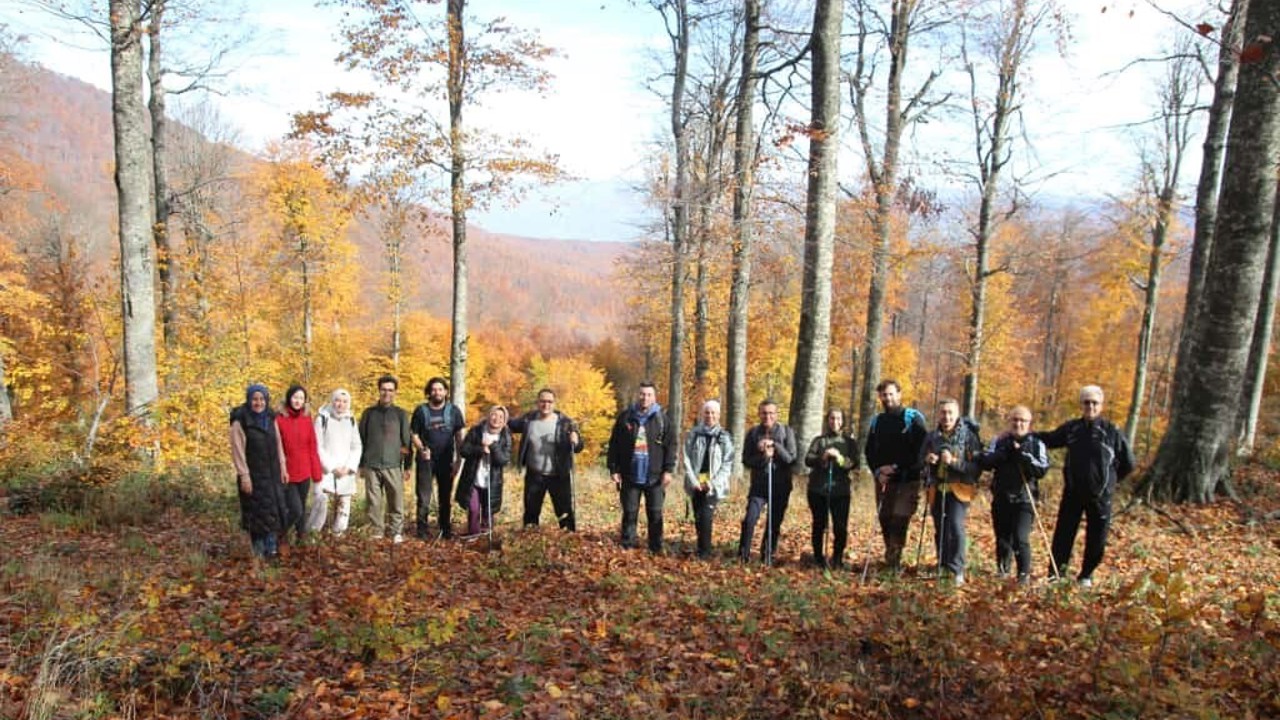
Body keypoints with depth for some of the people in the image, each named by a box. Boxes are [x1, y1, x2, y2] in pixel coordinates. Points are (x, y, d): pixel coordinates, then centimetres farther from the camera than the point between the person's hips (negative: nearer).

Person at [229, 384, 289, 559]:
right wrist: (244, 476, -16)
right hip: (253, 475, -5)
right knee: (257, 512, 1)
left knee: (274, 510, 7)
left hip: (272, 474, 5)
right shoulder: (240, 422, -12)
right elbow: (238, 451, -13)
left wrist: (283, 468, 10)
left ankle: (272, 548, 18)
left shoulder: (270, 419, 6)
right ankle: (259, 551, 14)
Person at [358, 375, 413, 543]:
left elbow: (406, 441, 6)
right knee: (374, 502, 3)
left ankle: (396, 532, 8)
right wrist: (361, 465, 7)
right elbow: (361, 440, 11)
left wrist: (407, 466, 2)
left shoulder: (401, 414, 6)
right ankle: (377, 532, 12)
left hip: (393, 466, -1)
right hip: (371, 466, 1)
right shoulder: (369, 412, 9)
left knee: (396, 502, -1)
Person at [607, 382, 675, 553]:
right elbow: (614, 445, 4)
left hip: (654, 477, 0)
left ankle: (656, 549, 15)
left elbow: (669, 446, 1)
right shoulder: (625, 417, 3)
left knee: (655, 514, 6)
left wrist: (668, 470, -5)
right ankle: (627, 547, 16)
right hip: (630, 476, 1)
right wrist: (613, 469, 0)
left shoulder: (661, 418, 2)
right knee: (629, 513, 7)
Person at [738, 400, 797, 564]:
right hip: (759, 484, 0)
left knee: (775, 523, 9)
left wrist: (774, 445, -22)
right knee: (750, 519, -13)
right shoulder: (753, 433, 0)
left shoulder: (786, 432, -3)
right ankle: (743, 555, 0)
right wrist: (763, 457, -20)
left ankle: (768, 555, 25)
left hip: (781, 486, 0)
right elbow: (746, 460, -3)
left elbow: (791, 457, -9)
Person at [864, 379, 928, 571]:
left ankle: (893, 560, -8)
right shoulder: (877, 421, 12)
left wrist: (896, 467, -13)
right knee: (885, 519, 7)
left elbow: (921, 449, -9)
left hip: (907, 480, -5)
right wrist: (878, 471, -3)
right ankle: (891, 559, 21)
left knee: (900, 518, -12)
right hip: (883, 480, 5)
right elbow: (869, 450, 14)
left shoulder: (913, 418, -3)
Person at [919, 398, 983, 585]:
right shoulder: (932, 437, 6)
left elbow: (976, 466, -11)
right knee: (940, 530, 11)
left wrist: (954, 462, -24)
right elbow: (921, 460, 16)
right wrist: (927, 460, -7)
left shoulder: (969, 436, -6)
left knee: (955, 527, -18)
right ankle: (942, 566, 27)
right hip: (937, 490, 4)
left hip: (959, 489, -4)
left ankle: (957, 570, -7)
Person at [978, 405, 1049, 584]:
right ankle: (1002, 570, 34)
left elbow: (1042, 469, -10)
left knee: (1020, 539, -15)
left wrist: (1023, 455, -20)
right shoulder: (999, 441, 8)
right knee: (1002, 538, 12)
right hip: (1001, 498, 3)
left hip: (1024, 500, -3)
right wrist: (1005, 452, -16)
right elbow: (984, 462, -5)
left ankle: (1024, 574, 1)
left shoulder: (1036, 444, 2)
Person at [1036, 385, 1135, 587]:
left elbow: (1128, 463, 7)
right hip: (1072, 493, 1)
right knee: (1063, 534, 2)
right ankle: (1056, 574, 10)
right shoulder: (1070, 428, 2)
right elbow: (1048, 439, 18)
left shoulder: (1112, 432, -3)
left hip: (1100, 495, -1)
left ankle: (1086, 576, 22)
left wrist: (1109, 480, 7)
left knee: (1096, 539, 6)